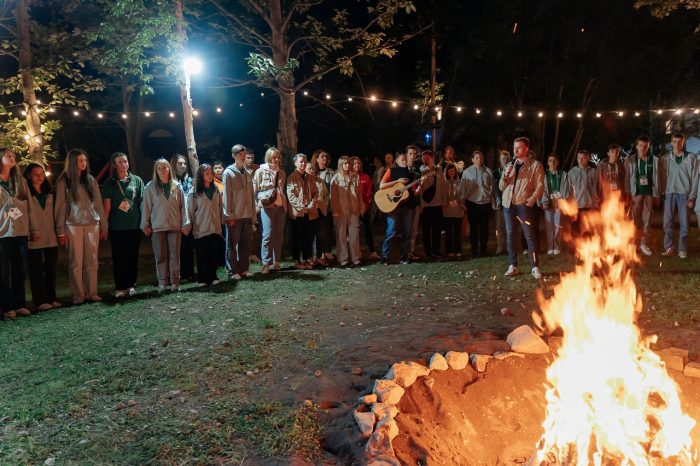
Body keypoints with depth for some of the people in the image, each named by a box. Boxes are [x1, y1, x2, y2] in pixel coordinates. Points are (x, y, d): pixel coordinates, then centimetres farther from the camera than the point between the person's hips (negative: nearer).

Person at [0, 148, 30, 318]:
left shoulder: (21, 181, 13)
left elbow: (28, 206, 13)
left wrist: (30, 228, 8)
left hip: (21, 232, 4)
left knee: (19, 270, 7)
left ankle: (19, 304, 13)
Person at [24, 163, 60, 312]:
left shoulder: (48, 192, 17)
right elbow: (28, 213, -11)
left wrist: (56, 231, 12)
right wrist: (33, 231, -17)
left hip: (51, 237, 6)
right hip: (35, 238, -6)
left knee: (51, 269, 8)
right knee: (37, 270, -1)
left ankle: (51, 298, 15)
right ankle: (40, 301, 1)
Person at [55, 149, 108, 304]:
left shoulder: (91, 180, 11)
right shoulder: (64, 182, 2)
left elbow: (98, 204, 11)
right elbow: (60, 207, 0)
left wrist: (104, 227, 7)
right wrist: (60, 231, -5)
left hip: (92, 225, 3)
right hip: (73, 226, -3)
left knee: (91, 261, 1)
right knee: (76, 262, -2)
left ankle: (92, 293, 5)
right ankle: (78, 295, 2)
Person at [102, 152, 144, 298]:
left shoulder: (136, 180, 6)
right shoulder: (110, 183, 5)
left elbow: (142, 201, 6)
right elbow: (106, 205, 2)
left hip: (134, 225, 1)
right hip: (116, 226, 0)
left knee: (132, 257, 5)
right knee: (118, 258, 3)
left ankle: (131, 285, 14)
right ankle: (120, 287, 7)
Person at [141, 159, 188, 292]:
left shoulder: (177, 186, 5)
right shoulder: (150, 187, 2)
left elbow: (183, 206, 6)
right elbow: (146, 206, 3)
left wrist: (185, 224, 2)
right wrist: (145, 225, 1)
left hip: (175, 226, 1)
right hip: (157, 227, -1)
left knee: (175, 255, 3)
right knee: (160, 256, 3)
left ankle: (175, 282, 9)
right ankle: (162, 283, 9)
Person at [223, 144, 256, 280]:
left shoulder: (247, 173, 13)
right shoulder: (228, 173, -3)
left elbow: (252, 195, 13)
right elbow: (227, 195, -7)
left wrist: (253, 214, 8)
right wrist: (229, 215, -12)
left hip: (247, 215, 5)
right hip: (234, 216, -5)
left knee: (246, 244, 8)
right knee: (232, 244, 1)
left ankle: (244, 269, 18)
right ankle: (234, 271, 7)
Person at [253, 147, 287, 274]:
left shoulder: (281, 172, 14)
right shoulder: (260, 171, 0)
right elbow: (255, 190, 1)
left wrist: (285, 204, 12)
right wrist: (263, 198, -11)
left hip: (281, 206, 5)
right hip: (267, 206, -5)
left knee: (279, 235, 7)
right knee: (268, 234, -10)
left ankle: (277, 262, 15)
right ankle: (266, 263, -4)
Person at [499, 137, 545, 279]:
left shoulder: (535, 165, 1)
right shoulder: (510, 166, 17)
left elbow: (540, 187, -4)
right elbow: (501, 187, 14)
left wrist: (530, 201, -15)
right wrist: (505, 175, -4)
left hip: (524, 205, -5)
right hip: (508, 204, 5)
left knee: (530, 236, -6)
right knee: (510, 236, 6)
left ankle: (535, 267, -2)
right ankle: (512, 266, 12)